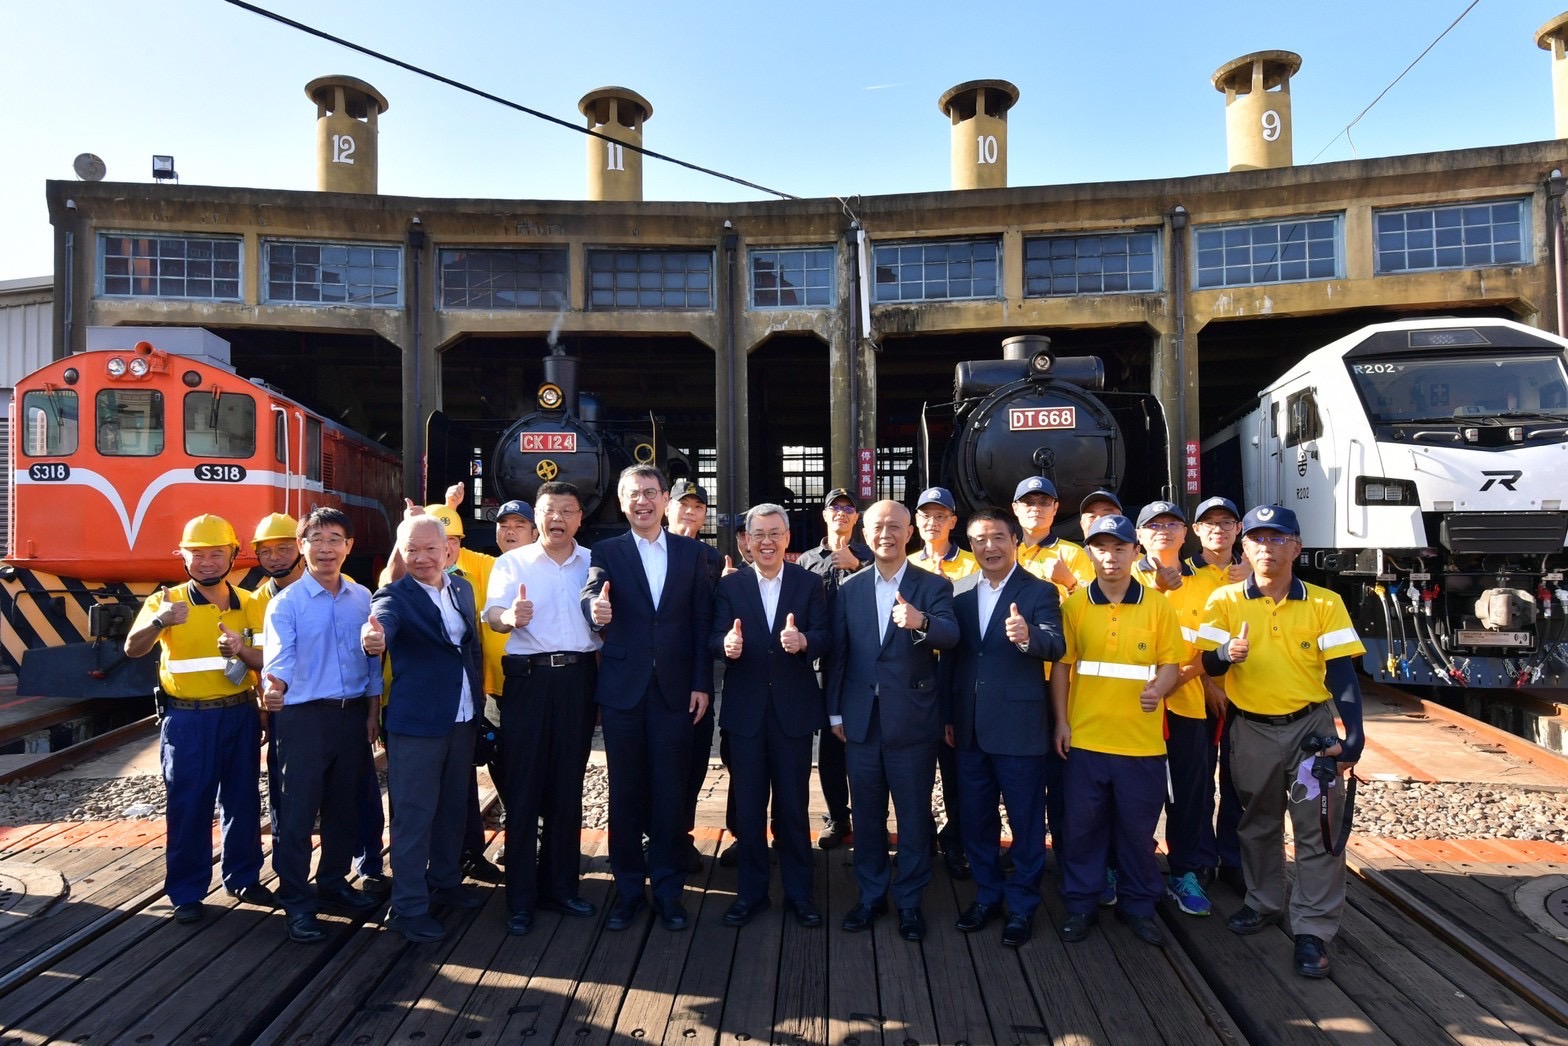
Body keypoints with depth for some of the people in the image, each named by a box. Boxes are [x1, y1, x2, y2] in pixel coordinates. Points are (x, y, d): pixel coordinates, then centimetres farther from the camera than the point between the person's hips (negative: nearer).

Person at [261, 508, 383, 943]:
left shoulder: (362, 598, 5)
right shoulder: (286, 603, -7)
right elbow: (280, 658, -20)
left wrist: (372, 713, 8)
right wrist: (274, 686, -42)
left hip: (352, 715, 4)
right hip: (303, 716, -4)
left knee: (344, 807, 16)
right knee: (296, 812, 2)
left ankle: (334, 882, 33)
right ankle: (297, 903, 15)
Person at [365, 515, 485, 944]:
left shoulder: (462, 588, 7)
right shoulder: (395, 596, -10)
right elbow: (383, 620, -32)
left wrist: (477, 697, 10)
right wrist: (374, 638, -55)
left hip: (463, 718, 6)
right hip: (416, 721, -6)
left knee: (453, 807, 18)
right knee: (414, 815, 2)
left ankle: (446, 880, 37)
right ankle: (409, 906, 14)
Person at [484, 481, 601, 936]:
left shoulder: (594, 563, 10)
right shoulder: (513, 562, 4)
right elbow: (492, 612, -13)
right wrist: (510, 615, -34)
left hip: (579, 678, 2)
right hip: (528, 678, -2)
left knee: (568, 785, 11)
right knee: (524, 786, 2)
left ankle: (560, 885, 25)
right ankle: (521, 898, 14)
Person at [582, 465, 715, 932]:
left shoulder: (691, 553, 6)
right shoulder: (606, 552, 3)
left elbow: (702, 620, 4)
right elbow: (592, 592, -16)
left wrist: (702, 683, -2)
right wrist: (595, 608, -40)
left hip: (675, 689, 0)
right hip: (623, 689, 0)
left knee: (670, 792, 7)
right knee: (625, 793, 9)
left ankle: (668, 888, 22)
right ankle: (628, 887, 24)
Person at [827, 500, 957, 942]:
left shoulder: (934, 586, -3)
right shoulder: (849, 588, 5)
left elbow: (950, 635, -21)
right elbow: (838, 653, 7)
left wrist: (921, 621, -43)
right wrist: (835, 712, 6)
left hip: (912, 721, -2)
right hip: (861, 721, 3)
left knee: (914, 817, 9)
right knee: (867, 814, 15)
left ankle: (910, 901, 27)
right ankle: (870, 895, 32)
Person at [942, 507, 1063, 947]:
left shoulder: (1039, 592, -6)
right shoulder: (959, 593, 6)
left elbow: (1056, 646, -22)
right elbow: (950, 656, 9)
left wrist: (1028, 636, -44)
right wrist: (947, 716, 9)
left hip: (1019, 726, -4)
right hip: (969, 726, 5)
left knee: (1026, 822, 8)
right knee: (975, 818, 16)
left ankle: (1022, 906, 25)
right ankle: (987, 895, 34)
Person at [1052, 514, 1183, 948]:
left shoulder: (1157, 604, 0)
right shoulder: (1074, 604, 0)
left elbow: (1170, 663, 2)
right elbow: (1062, 664, 3)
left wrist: (1157, 689, -20)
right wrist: (1061, 721, -2)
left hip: (1141, 740, 0)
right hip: (1085, 737, 0)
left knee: (1138, 828, 11)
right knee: (1082, 826, 9)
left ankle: (1138, 904, 30)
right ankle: (1080, 904, 25)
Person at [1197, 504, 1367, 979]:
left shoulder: (1324, 603, -5)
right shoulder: (1225, 600, -4)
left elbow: (1342, 673, -6)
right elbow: (1208, 663, -8)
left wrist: (1352, 735, -16)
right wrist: (1228, 653, -32)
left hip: (1311, 725, -1)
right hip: (1252, 730, 1)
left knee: (1319, 828, 0)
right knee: (1257, 824, 16)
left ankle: (1313, 929, 11)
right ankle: (1264, 902, 35)